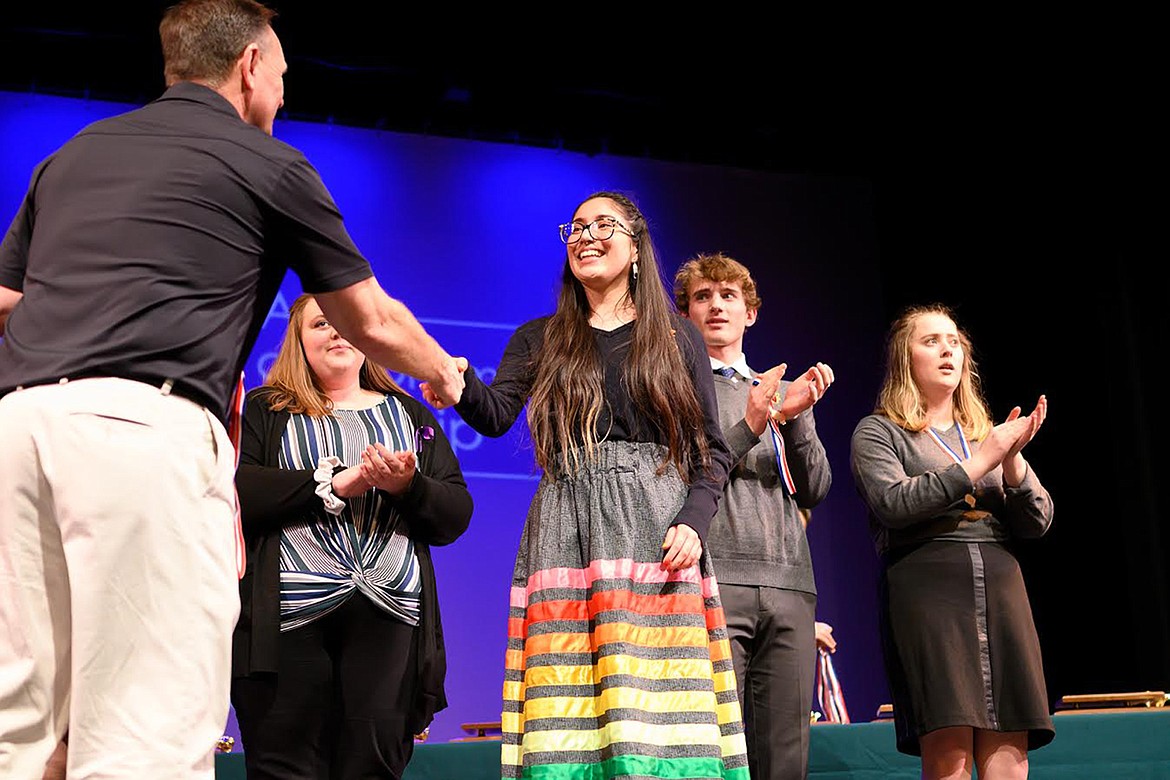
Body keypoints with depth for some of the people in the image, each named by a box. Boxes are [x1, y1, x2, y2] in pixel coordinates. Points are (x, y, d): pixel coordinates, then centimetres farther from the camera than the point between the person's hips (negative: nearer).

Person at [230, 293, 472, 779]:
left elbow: (456, 517, 14)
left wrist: (407, 485, -7)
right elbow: (235, 491, -5)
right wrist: (334, 482, -9)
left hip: (390, 613, 2)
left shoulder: (410, 415, 23)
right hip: (290, 616, -2)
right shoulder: (265, 411, 15)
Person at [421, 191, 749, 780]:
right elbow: (495, 416, 0)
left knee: (657, 721, -10)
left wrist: (693, 520, -7)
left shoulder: (677, 338, 13)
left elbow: (712, 450, 11)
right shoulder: (539, 340, 17)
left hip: (654, 530, -1)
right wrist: (460, 385, -23)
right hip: (565, 533, 1)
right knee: (568, 726, -7)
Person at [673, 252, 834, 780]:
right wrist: (748, 428, -10)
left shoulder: (782, 392, 24)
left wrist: (795, 419, -3)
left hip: (790, 585, 5)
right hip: (713, 581, -4)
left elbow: (814, 490, 13)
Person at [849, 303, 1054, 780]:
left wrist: (1013, 462, -3)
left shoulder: (987, 433, 24)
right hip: (926, 587, -4)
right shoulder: (878, 432, 10)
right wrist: (980, 463, -8)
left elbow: (1037, 523, 16)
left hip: (1000, 588, 5)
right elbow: (893, 503, -10)